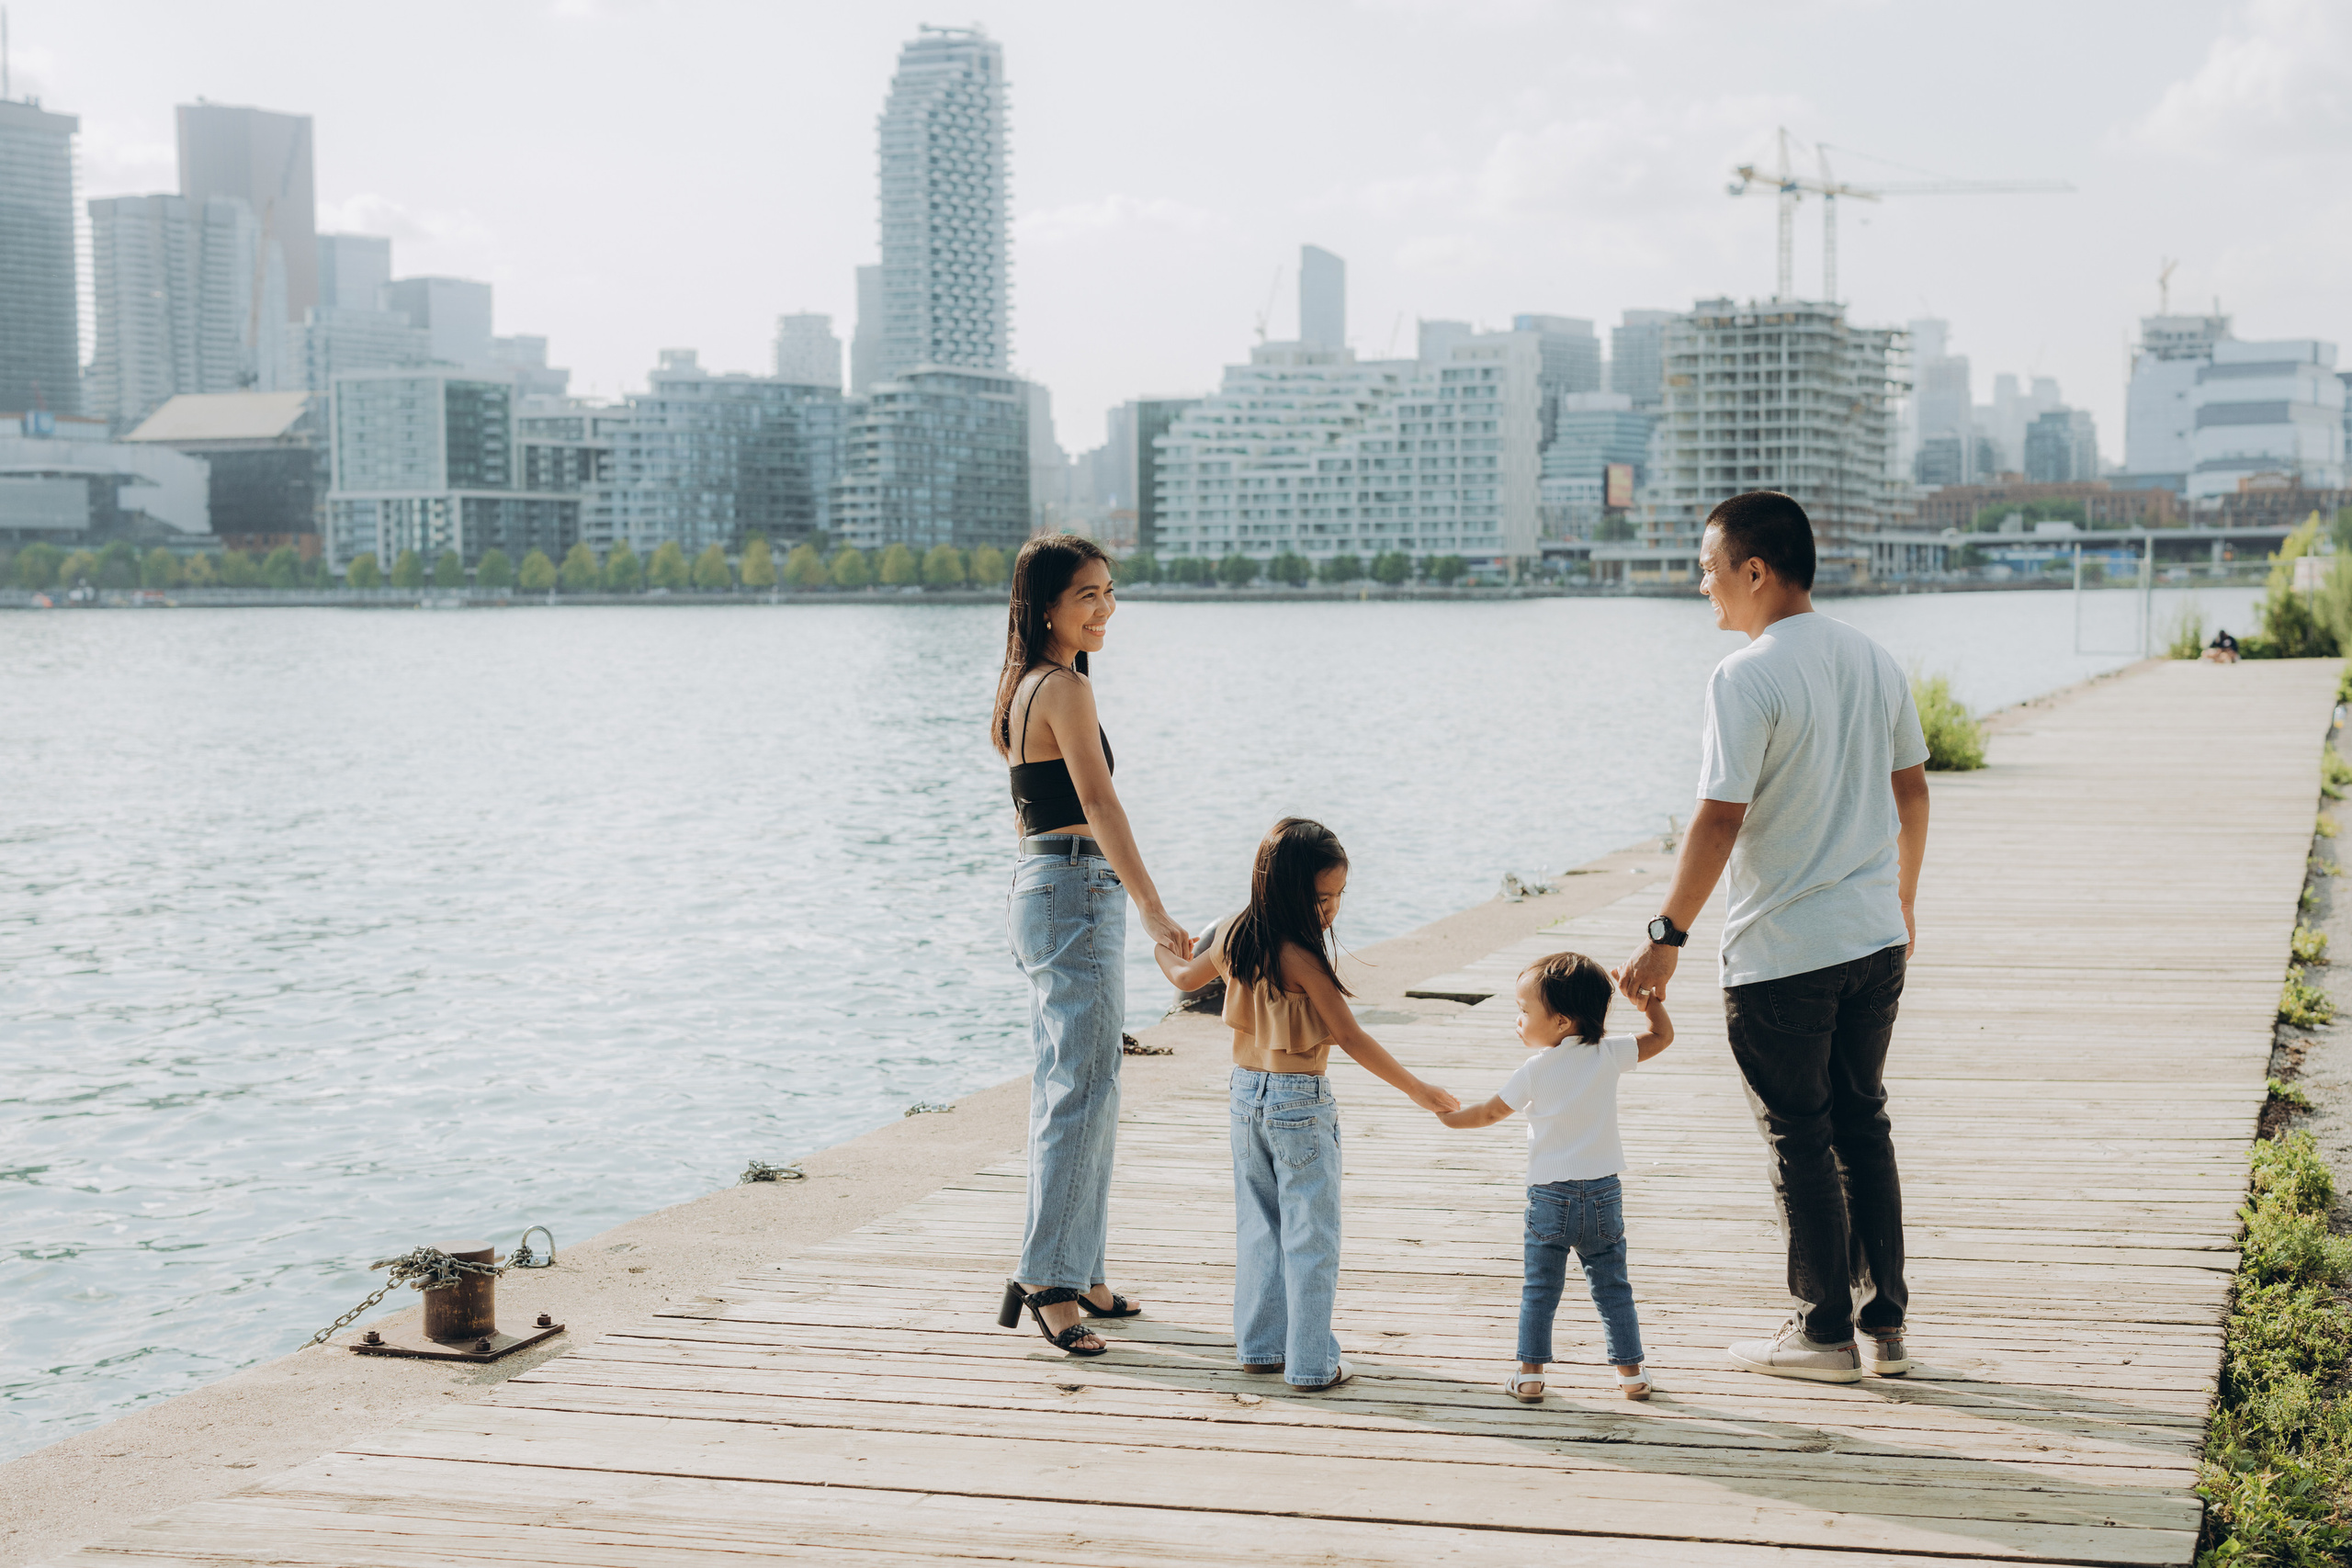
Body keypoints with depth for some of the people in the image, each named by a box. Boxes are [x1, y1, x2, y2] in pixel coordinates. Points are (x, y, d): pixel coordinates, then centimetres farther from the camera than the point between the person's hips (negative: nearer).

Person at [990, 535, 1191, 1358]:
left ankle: (1076, 1272, 20)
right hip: (1078, 891, -10)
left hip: (1037, 888, 10)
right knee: (1084, 1090, -9)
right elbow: (1100, 805, -24)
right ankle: (1046, 1279, -8)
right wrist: (1154, 913, -30)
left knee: (1065, 1089, 14)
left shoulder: (1024, 686, 15)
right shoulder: (1065, 687, -15)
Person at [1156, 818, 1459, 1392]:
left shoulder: (1235, 935, 0)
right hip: (1301, 1102, -8)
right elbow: (1350, 1037, -21)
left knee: (1258, 1227, 17)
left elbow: (1186, 977, 19)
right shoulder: (1300, 957, -23)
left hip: (1246, 1091, 8)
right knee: (1311, 1238, 1)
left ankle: (1260, 1345, 23)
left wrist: (1161, 946, 42)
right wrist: (1417, 1090, -15)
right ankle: (1312, 1363, 5)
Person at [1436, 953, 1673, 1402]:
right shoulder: (1609, 1054, -4)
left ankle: (1529, 1374, 8)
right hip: (1603, 1194, 2)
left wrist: (1451, 1117, 19)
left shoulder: (1535, 1070, -9)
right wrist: (1650, 997, 10)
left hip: (1549, 1198, -2)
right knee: (1612, 1288, 11)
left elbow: (1490, 1112, 3)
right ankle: (1631, 1373, 14)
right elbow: (1662, 1036, 8)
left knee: (1539, 1289, 8)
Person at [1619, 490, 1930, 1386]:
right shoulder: (1874, 661, 6)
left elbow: (1720, 820, -20)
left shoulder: (1747, 679, -17)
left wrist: (1667, 937, -14)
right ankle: (1885, 1322, 22)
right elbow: (1911, 790, 14)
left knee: (1800, 1140, 5)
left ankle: (1826, 1333, 12)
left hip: (1781, 952, -7)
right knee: (1863, 1122, 17)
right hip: (1874, 939, 7)